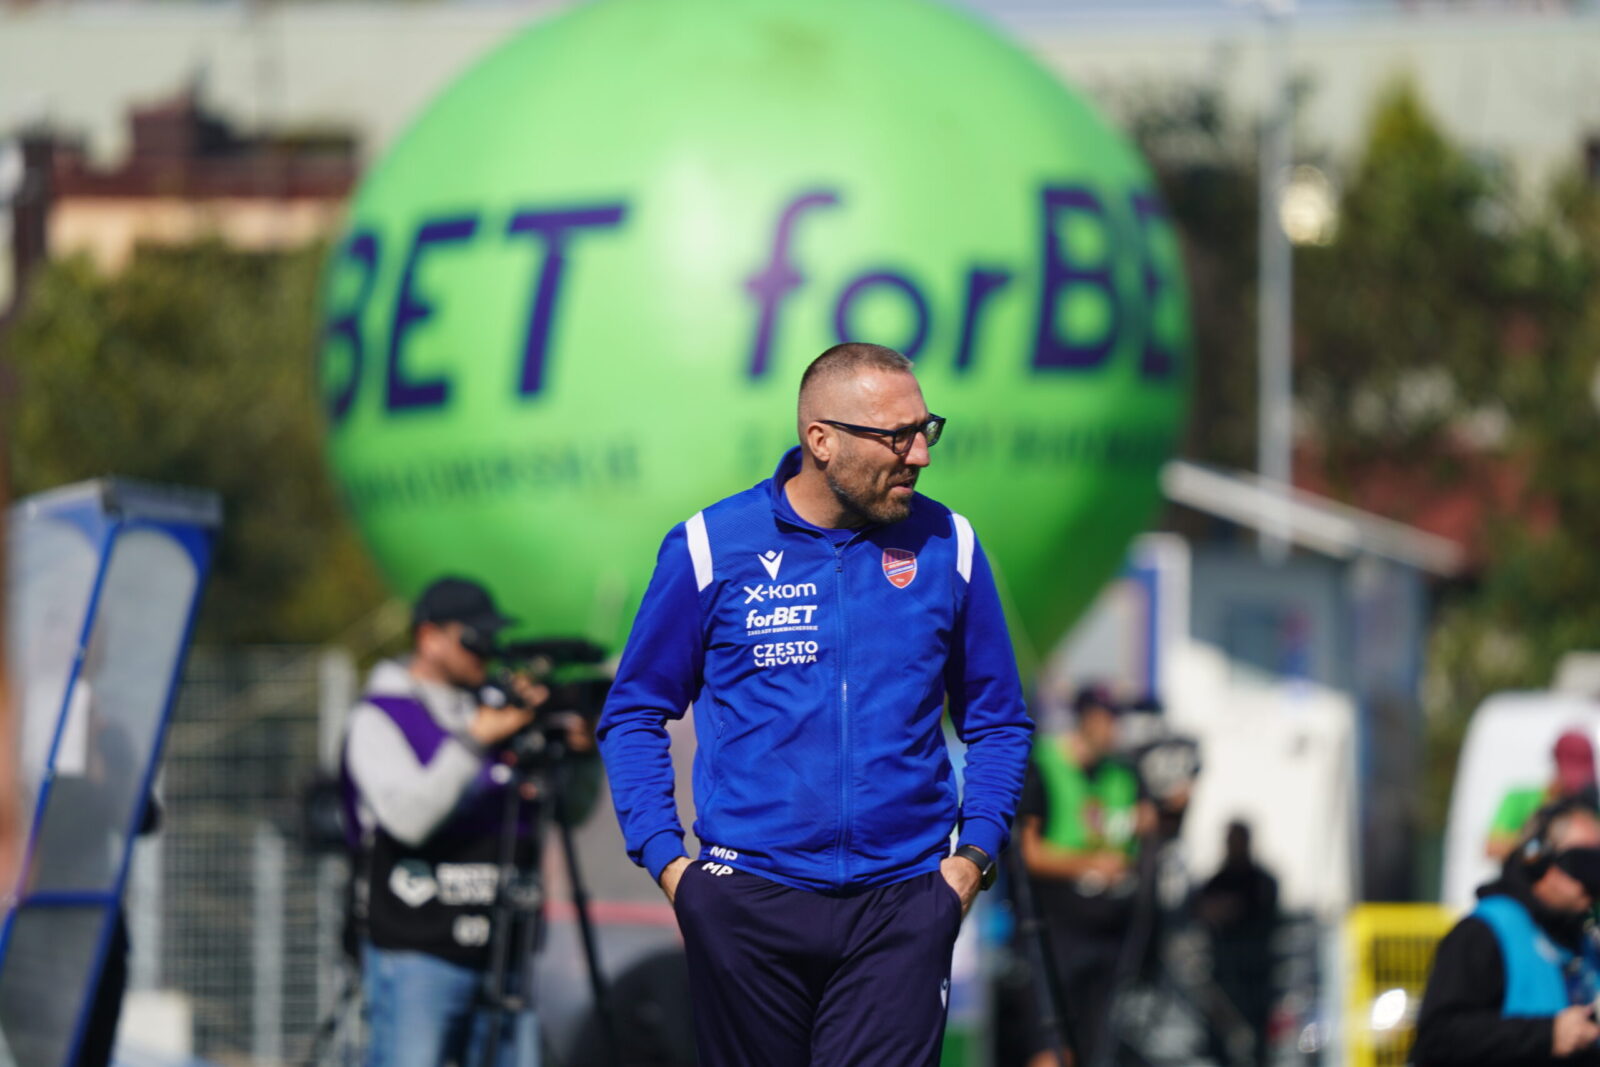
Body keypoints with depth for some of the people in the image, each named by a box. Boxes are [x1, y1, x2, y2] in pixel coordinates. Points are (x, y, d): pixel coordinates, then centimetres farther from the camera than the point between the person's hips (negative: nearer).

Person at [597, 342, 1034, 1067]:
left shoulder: (946, 547, 5)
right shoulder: (709, 548, -1)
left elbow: (998, 722, 15)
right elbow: (634, 716, 7)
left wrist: (974, 855, 2)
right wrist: (665, 861, -2)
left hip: (900, 903, 1)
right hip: (748, 902, -1)